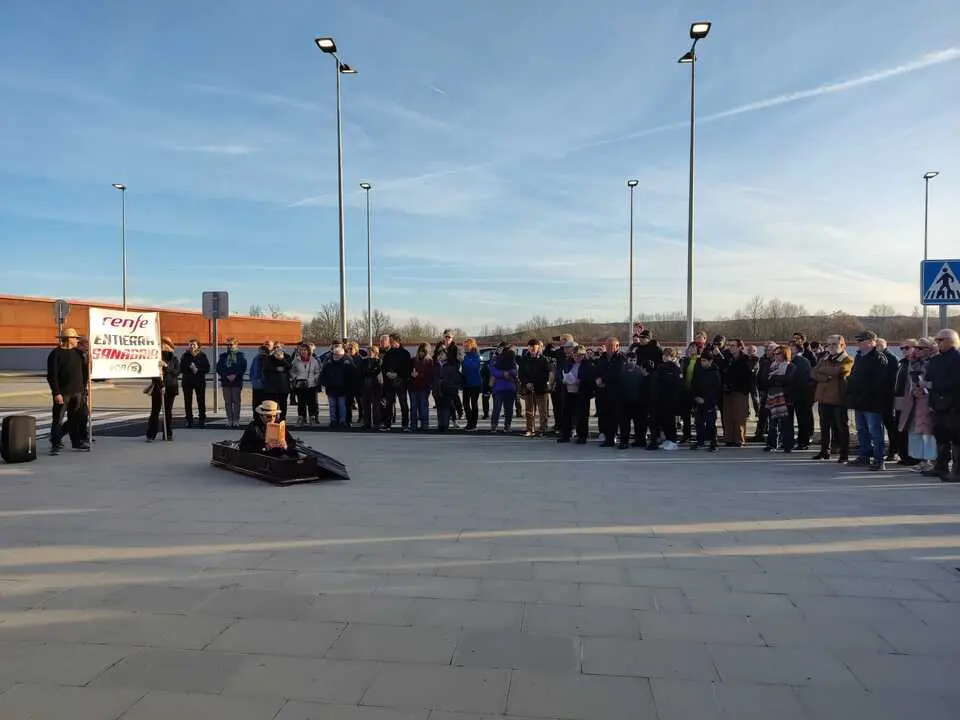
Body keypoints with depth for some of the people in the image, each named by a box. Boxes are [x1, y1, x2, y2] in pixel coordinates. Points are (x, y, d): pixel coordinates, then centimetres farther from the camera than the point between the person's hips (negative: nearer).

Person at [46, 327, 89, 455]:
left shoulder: (77, 353, 12)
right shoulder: (55, 354, -8)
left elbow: (84, 371, 20)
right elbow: (52, 376, -13)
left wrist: (83, 387, 16)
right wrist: (56, 393, -18)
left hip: (77, 392, 6)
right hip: (62, 393, -6)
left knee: (76, 418, 12)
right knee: (58, 419, -3)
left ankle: (77, 441, 21)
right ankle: (55, 444, 1)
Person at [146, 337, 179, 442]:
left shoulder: (173, 359, 7)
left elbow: (177, 371, 0)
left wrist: (166, 366, -14)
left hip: (170, 387, 3)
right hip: (157, 387, -2)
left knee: (168, 411, 9)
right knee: (155, 411, -2)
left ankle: (168, 434, 16)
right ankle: (151, 435, 1)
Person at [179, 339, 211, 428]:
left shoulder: (202, 355, 2)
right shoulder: (185, 356, 5)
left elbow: (207, 369, -1)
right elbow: (181, 368, -1)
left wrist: (197, 370, -15)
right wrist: (190, 367, -17)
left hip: (200, 381, -1)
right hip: (187, 381, 1)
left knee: (201, 401, -1)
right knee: (188, 402, 1)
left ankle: (202, 420, 6)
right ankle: (189, 420, 8)